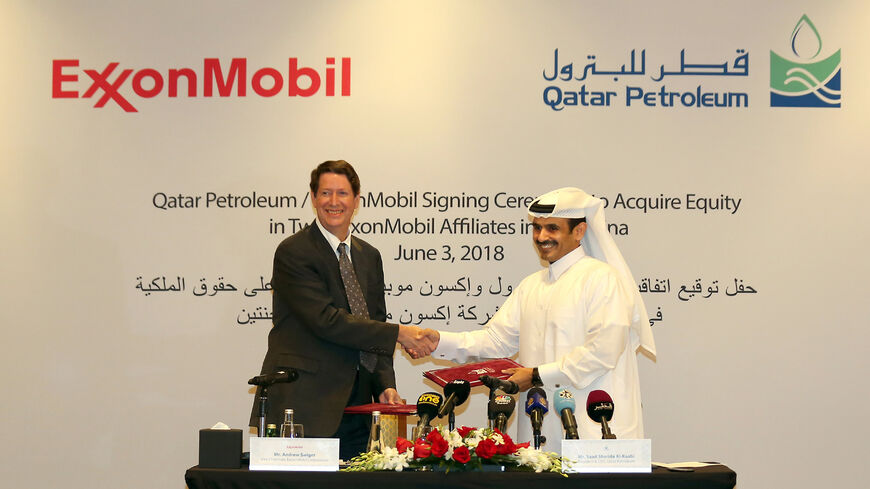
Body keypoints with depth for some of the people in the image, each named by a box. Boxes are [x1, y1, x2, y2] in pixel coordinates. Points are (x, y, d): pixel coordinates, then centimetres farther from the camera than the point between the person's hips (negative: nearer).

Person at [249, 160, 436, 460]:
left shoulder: (369, 257, 16)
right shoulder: (293, 252, -7)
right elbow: (326, 320, -17)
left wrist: (385, 385, 1)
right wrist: (398, 334, -16)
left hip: (354, 407, 6)